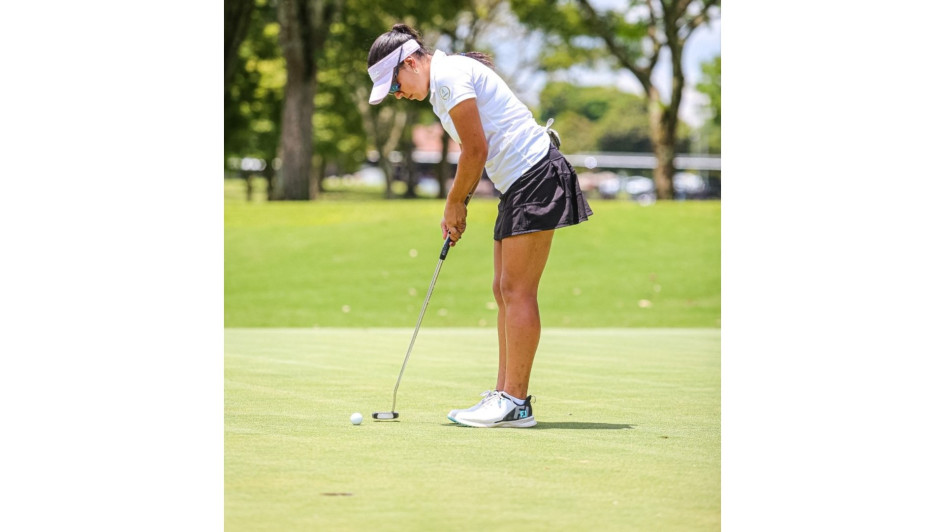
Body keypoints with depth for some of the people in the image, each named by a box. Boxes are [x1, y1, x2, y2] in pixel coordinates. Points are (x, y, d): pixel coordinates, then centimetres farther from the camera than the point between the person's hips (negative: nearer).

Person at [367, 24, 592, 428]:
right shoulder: (441, 85, 18)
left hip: (536, 177, -11)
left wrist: (455, 204, -3)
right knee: (504, 290, 9)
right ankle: (505, 394, 11)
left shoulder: (450, 76, -13)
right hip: (517, 183, 11)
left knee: (517, 289, -11)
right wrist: (455, 211, 11)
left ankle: (515, 403, -10)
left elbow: (476, 151, -15)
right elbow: (471, 153, 21)